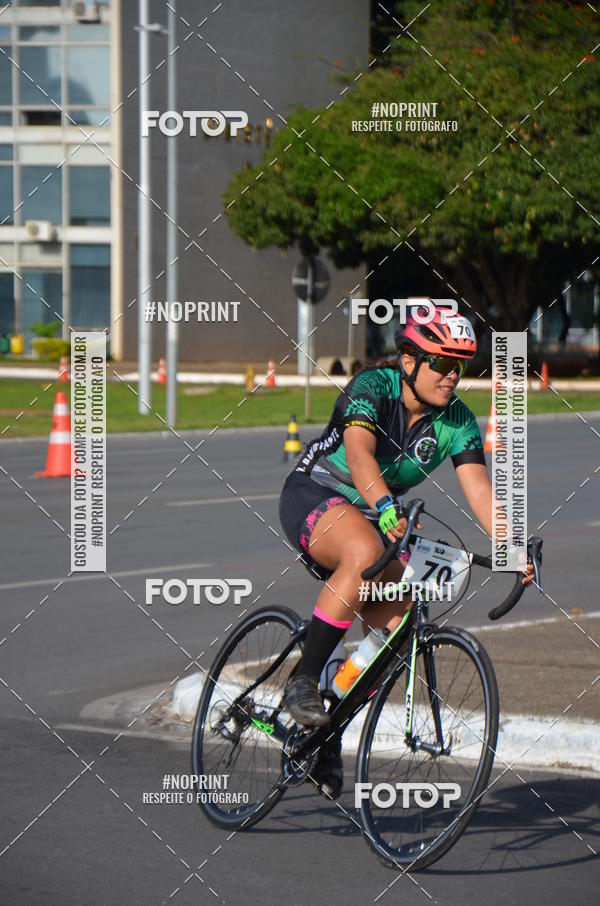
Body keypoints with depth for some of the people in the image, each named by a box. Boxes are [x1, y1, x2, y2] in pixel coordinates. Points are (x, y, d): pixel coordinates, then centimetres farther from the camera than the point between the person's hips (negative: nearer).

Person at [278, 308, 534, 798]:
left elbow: (479, 488, -19)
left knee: (397, 628, -13)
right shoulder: (372, 387, -23)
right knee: (365, 550, -38)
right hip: (313, 496, -6)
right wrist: (385, 507, -58)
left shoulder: (457, 422, -8)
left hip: (374, 515, 6)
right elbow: (359, 452, -40)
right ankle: (302, 681, -28)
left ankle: (327, 734, 6)